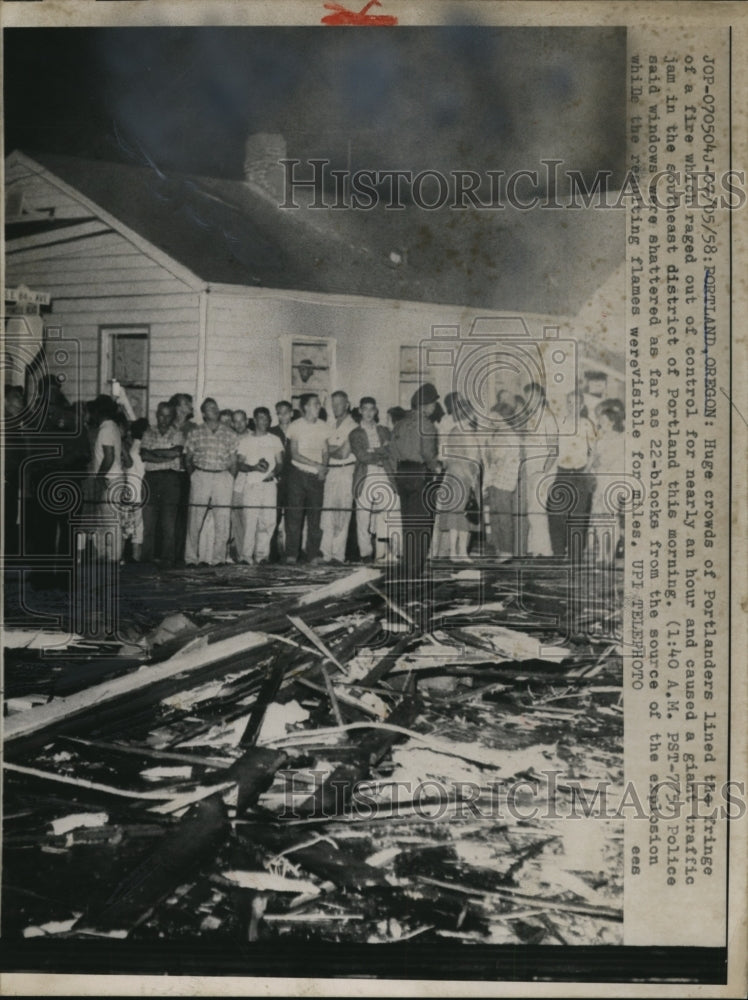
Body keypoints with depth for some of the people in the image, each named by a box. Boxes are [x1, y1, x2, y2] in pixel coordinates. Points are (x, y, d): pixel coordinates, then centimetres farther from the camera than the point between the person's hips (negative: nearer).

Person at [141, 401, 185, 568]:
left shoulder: (177, 434, 10)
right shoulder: (149, 433, 15)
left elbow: (176, 452, -6)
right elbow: (144, 455, 1)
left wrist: (154, 452, -3)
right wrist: (165, 456, -8)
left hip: (171, 478, -2)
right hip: (151, 477, 2)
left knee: (169, 522, -5)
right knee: (148, 520, -1)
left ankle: (167, 559, -2)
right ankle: (146, 558, 3)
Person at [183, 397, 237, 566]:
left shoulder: (229, 434, 11)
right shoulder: (195, 433, 8)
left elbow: (233, 462, 12)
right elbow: (188, 459, 12)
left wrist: (230, 479, 4)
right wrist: (193, 476, 3)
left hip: (223, 478, 1)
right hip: (200, 476, -1)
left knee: (223, 520, -3)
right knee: (195, 519, -3)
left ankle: (218, 558, 3)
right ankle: (191, 558, 3)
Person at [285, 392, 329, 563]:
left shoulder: (323, 426, 9)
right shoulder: (296, 426, 0)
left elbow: (325, 452, 12)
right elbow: (294, 454, -6)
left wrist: (323, 468, -7)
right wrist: (316, 465, -14)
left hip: (317, 477, 3)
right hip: (298, 474, -3)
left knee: (315, 515, 2)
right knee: (294, 514, -3)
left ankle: (313, 554, 9)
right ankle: (291, 554, 3)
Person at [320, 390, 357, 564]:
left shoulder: (352, 426, -5)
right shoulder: (330, 425, 16)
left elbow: (344, 453, -12)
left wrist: (330, 450, 0)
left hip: (345, 471, -6)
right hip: (330, 471, 6)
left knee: (342, 516, -5)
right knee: (327, 513, 1)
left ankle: (338, 555, -2)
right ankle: (326, 553, 2)